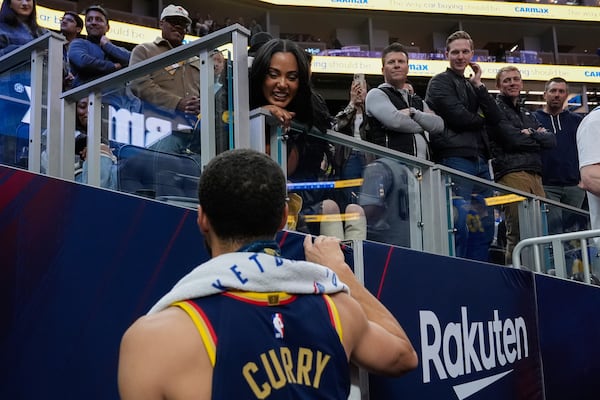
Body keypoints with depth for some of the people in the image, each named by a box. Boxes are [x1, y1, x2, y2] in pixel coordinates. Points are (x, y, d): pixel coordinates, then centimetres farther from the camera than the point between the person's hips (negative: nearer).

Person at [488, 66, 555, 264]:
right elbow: (513, 140, -9)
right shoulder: (496, 109, 6)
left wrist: (531, 134, -3)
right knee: (518, 233, -13)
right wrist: (539, 138, 7)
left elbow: (552, 140, 14)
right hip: (511, 173, -7)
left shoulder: (527, 114, 28)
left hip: (535, 174, 7)